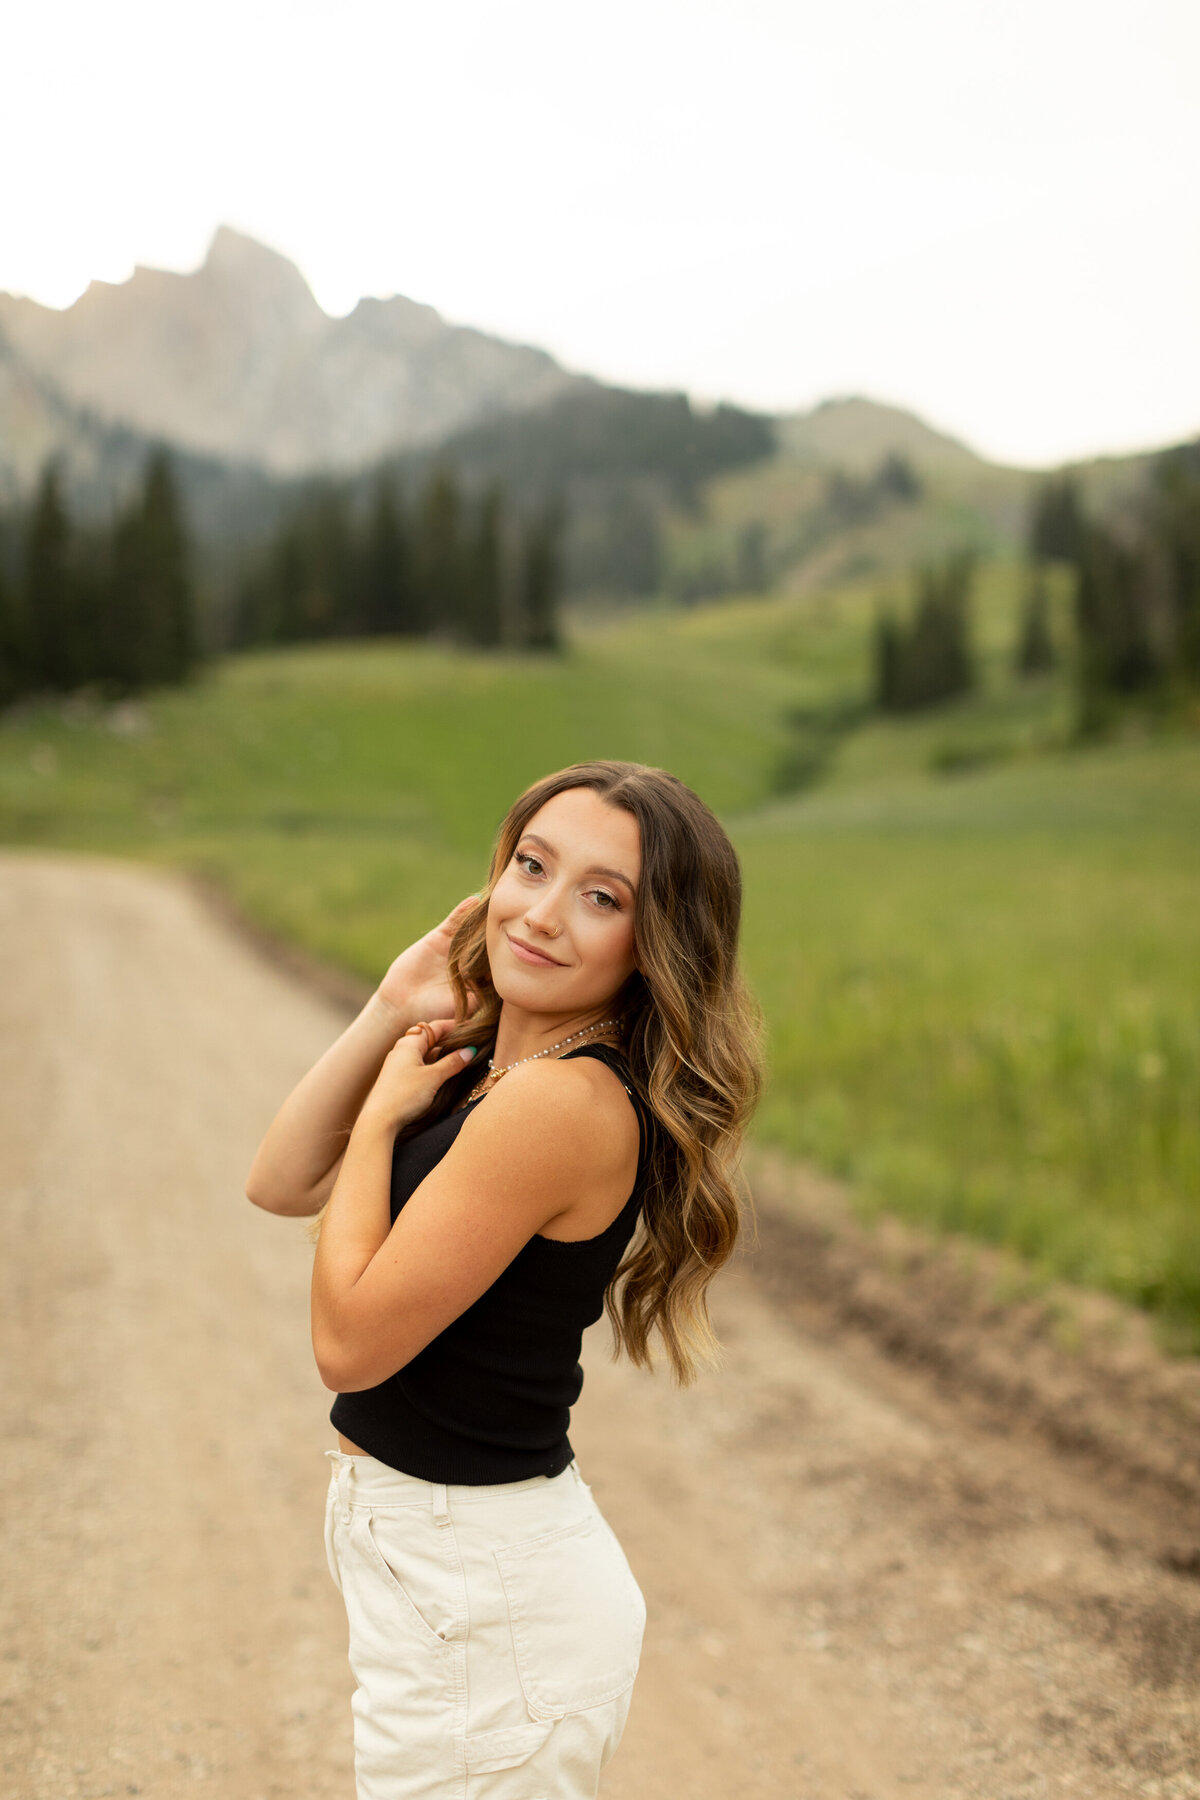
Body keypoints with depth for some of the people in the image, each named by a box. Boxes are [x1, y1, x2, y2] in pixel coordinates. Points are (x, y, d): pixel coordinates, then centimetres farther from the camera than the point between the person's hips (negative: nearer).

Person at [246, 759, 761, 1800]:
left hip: (486, 1593, -9)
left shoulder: (565, 1104, -26)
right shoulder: (489, 1062, 3)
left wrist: (384, 1114, -10)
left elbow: (350, 1342, -22)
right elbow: (281, 1185, 8)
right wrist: (391, 1014, -1)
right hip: (451, 1562, 9)